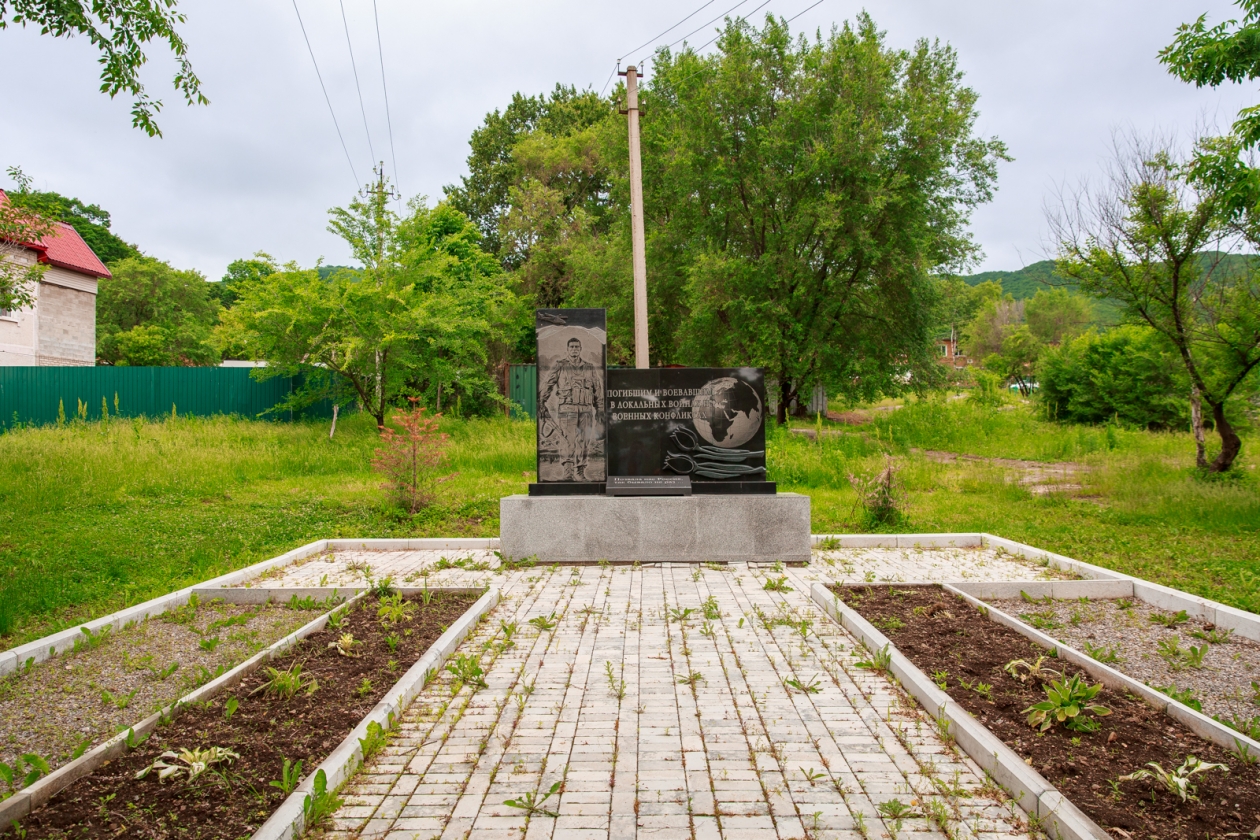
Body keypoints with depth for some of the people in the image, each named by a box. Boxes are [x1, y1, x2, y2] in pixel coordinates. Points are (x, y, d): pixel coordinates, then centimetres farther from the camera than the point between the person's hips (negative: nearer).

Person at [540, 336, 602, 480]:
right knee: (567, 440, -12)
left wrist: (600, 407, 13)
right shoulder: (560, 366, 6)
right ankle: (568, 472, -15)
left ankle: (580, 473, 12)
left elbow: (598, 388, 17)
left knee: (584, 441, 3)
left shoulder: (589, 368, 13)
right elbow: (548, 384, 7)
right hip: (567, 408, -3)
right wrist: (542, 401, -1)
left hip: (586, 409, 3)